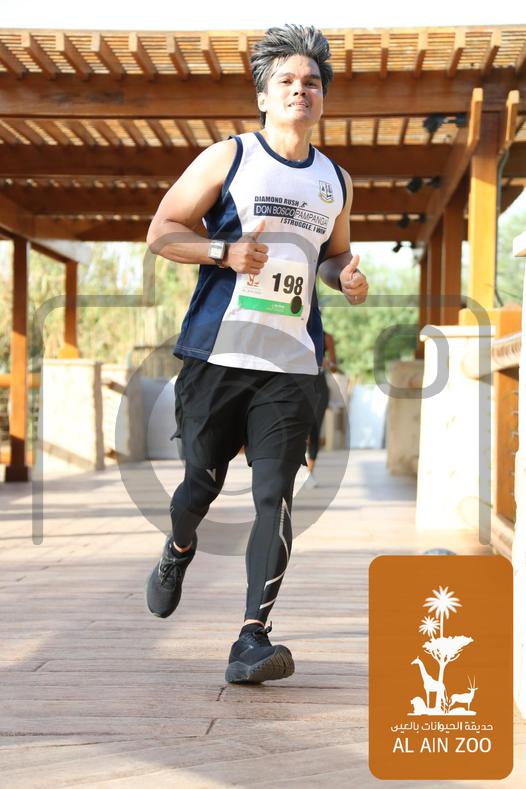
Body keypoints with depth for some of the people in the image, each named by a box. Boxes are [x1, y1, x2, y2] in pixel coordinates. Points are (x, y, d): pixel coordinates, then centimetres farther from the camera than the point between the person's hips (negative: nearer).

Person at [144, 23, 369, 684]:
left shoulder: (335, 180, 15)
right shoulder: (228, 158, 2)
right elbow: (161, 233, 0)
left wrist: (346, 277, 6)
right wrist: (226, 251, -16)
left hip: (291, 364, 2)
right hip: (217, 352, -2)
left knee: (275, 495, -9)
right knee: (203, 480, 6)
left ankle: (252, 638, -8)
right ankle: (179, 550, 42)